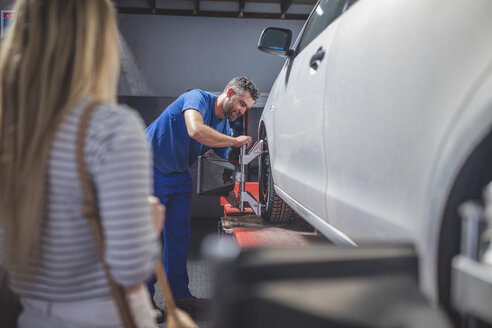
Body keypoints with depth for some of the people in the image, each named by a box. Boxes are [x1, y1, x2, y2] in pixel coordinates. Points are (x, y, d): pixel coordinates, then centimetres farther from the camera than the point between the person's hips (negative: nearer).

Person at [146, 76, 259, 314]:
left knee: (179, 236, 8)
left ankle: (179, 294, 19)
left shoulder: (224, 127, 4)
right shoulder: (197, 98, -19)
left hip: (180, 177, 7)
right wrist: (235, 141, -31)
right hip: (151, 172, -7)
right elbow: (196, 130, -41)